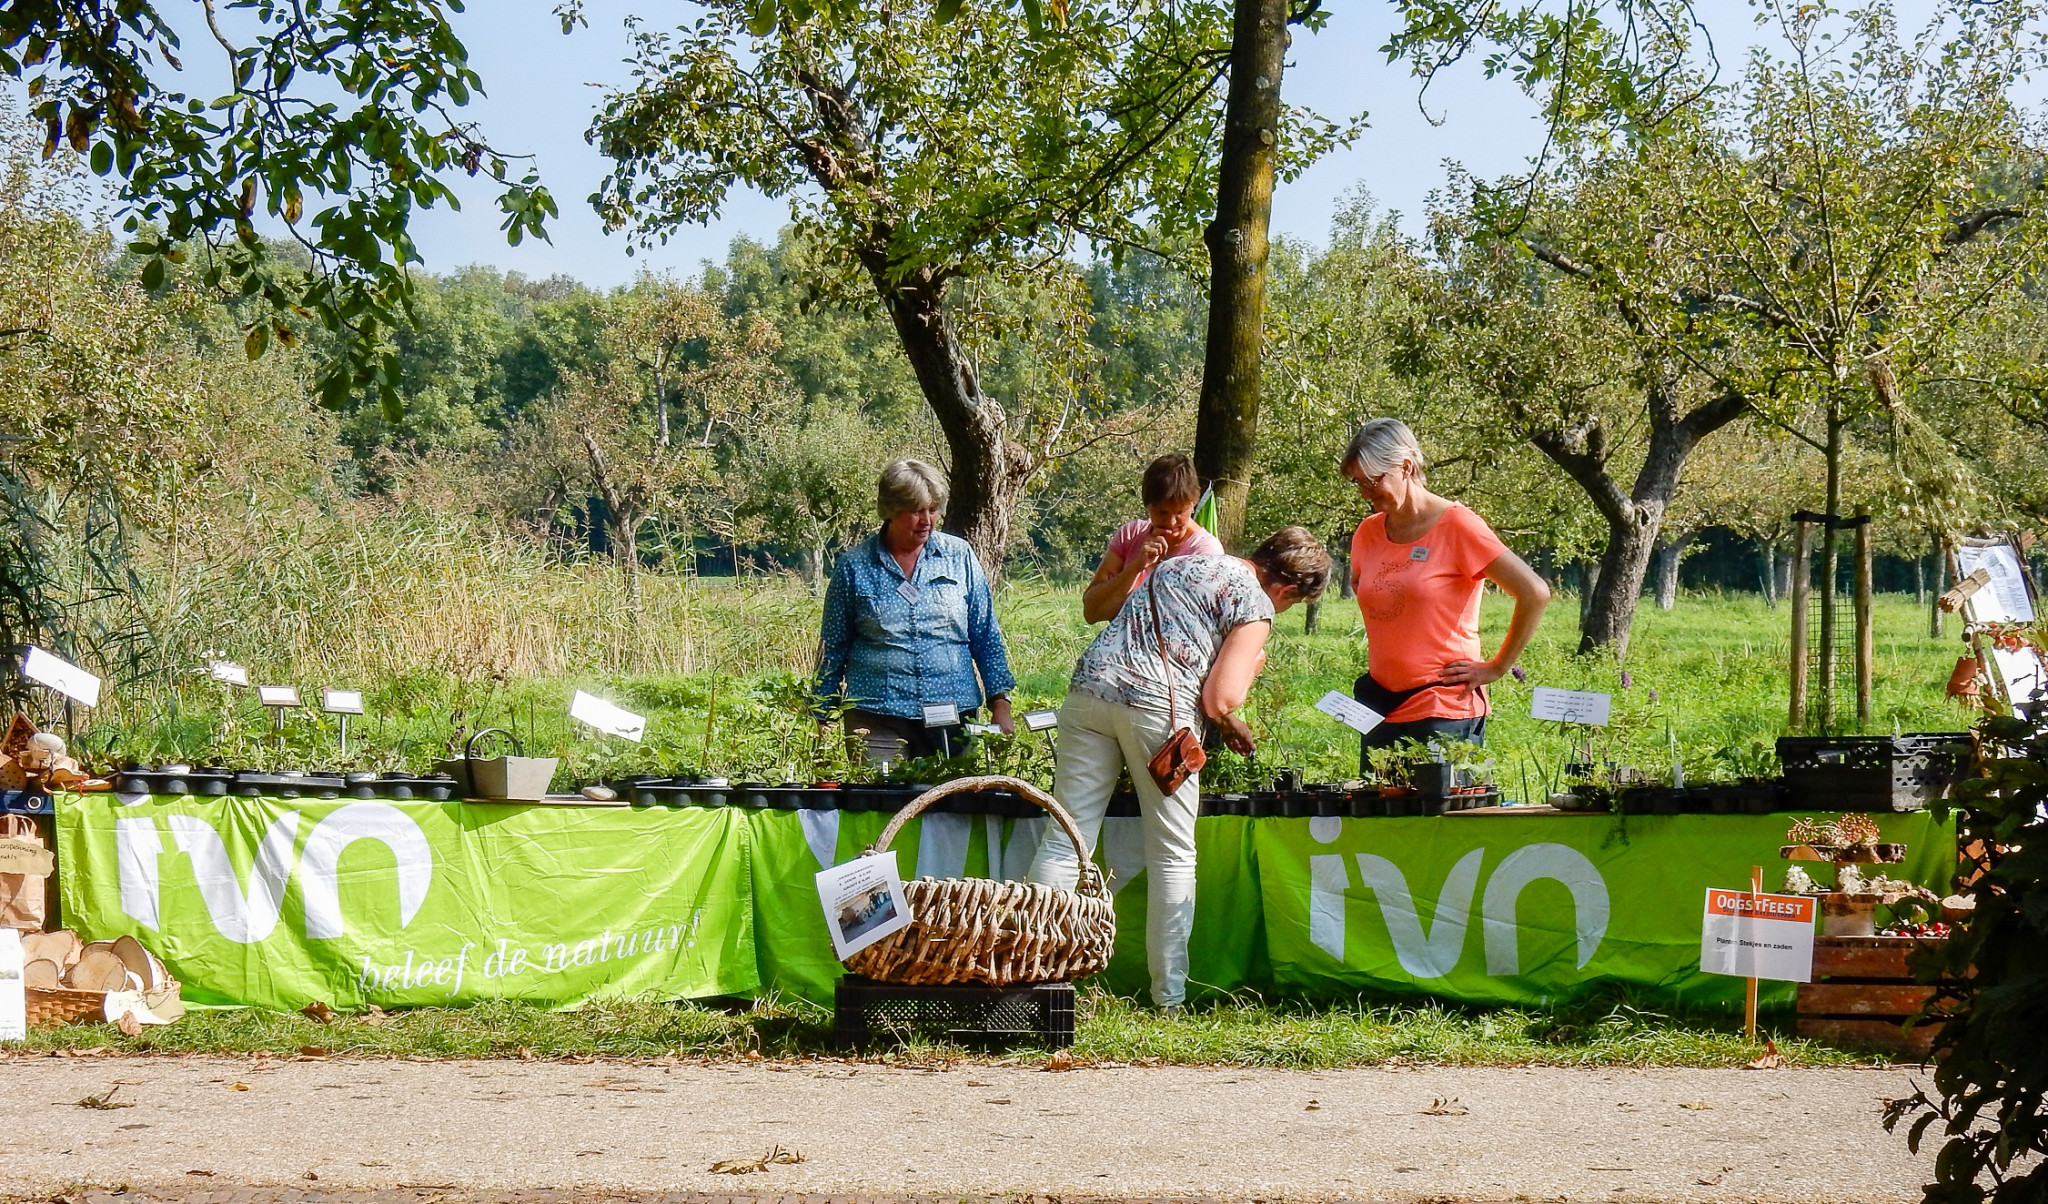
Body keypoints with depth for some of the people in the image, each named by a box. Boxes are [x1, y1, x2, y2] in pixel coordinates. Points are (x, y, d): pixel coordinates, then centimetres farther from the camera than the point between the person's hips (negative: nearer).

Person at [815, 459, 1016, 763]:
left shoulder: (959, 556, 6)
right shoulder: (854, 566, 3)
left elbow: (986, 637, 9)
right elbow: (832, 650, 9)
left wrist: (1000, 704, 2)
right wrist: (823, 723, 7)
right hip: (878, 721, -1)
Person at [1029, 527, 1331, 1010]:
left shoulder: (1179, 564, 27)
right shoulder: (1256, 606, 4)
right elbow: (1218, 700, -6)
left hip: (1090, 686, 6)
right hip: (1158, 705, -6)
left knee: (1066, 840, 1)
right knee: (1173, 855, 7)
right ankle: (1169, 996, 8)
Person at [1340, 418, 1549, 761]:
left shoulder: (1457, 526, -9)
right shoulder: (1368, 533, 10)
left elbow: (1535, 594, -13)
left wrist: (1497, 668, -8)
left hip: (1444, 712, -7)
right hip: (1381, 705, 7)